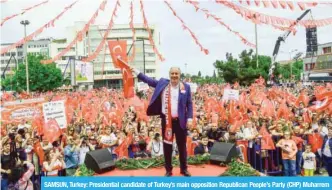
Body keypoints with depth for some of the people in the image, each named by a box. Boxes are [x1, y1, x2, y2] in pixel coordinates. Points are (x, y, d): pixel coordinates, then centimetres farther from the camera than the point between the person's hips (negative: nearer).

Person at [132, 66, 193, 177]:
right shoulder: (162, 83, 3)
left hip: (180, 121, -1)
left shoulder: (186, 87, -1)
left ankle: (184, 169, 27)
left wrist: (189, 119, -8)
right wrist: (136, 72, 5)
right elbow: (149, 80, 9)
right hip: (166, 120, 1)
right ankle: (168, 170, 23)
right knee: (167, 146, 9)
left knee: (182, 146, 11)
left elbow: (189, 104, 0)